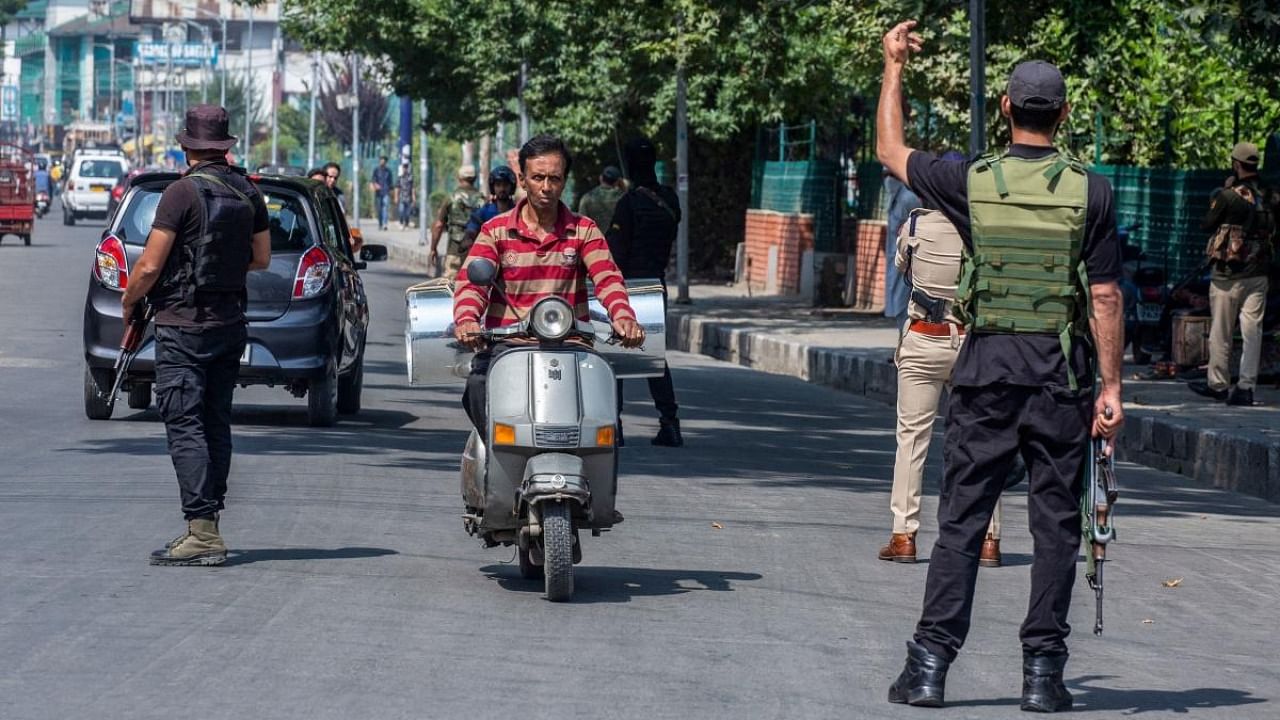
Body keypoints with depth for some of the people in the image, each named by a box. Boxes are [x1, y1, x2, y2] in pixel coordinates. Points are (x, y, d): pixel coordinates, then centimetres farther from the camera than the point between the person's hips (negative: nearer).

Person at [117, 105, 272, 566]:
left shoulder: (183, 192, -14)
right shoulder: (248, 192, 6)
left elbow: (150, 265, -15)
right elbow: (261, 258, 14)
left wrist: (128, 303, 2)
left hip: (184, 322, -7)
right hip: (231, 321, 7)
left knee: (184, 424, -8)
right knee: (215, 424, 12)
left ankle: (202, 532, -16)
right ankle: (207, 531, 14)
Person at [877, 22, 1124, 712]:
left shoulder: (971, 182, -2)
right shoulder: (1090, 191, -5)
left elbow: (891, 151, 16)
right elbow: (1105, 298, -6)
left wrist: (894, 66, 25)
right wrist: (1110, 387, -1)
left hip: (985, 366, 1)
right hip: (1061, 371, -1)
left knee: (961, 518, 4)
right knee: (1055, 523, 4)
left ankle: (930, 663, 1)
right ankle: (1042, 671, 4)